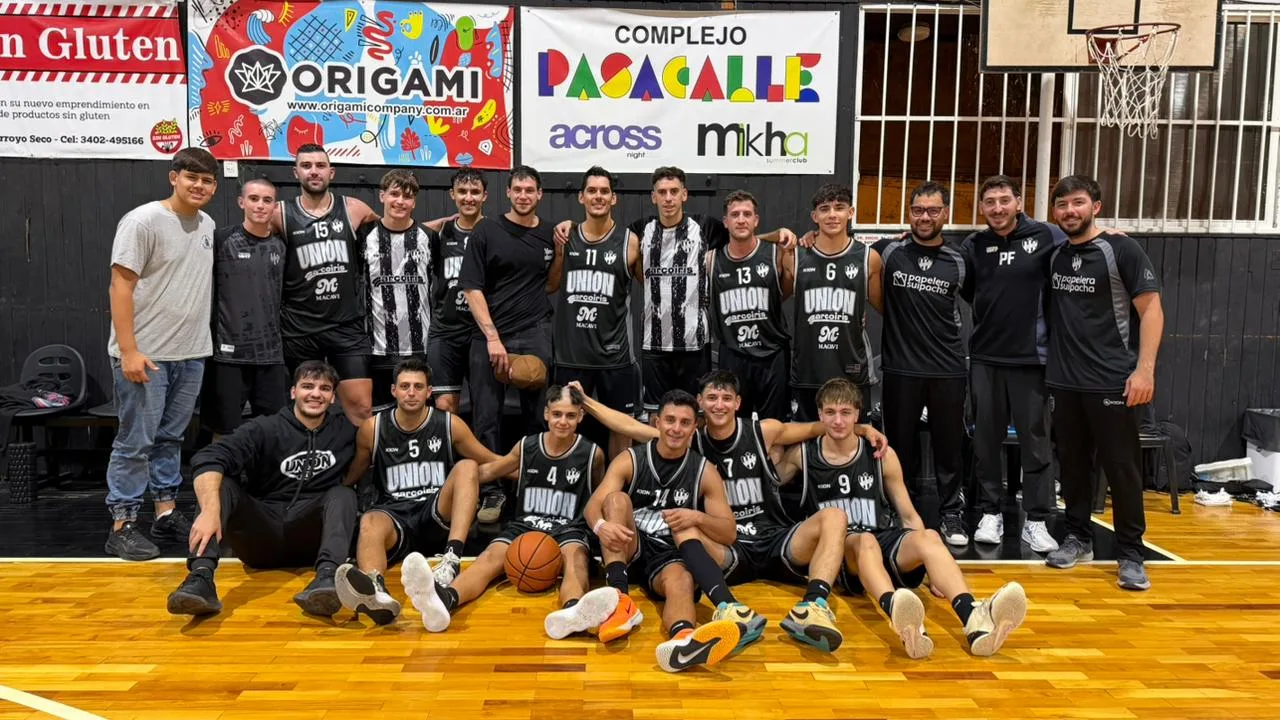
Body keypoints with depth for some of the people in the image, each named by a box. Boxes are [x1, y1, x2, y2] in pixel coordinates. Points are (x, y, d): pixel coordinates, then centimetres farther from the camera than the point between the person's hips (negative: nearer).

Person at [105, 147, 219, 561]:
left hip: (191, 354, 7)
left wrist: (203, 340, 13)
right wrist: (128, 350, -19)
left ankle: (166, 514, 24)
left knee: (171, 438, 14)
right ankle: (122, 526, 7)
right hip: (144, 354, -7)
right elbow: (120, 285, -13)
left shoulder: (208, 225, 10)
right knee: (136, 442, -2)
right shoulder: (143, 221, -10)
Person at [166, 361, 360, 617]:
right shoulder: (265, 429, -1)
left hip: (311, 537, 1)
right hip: (262, 536, -1)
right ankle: (201, 578, -43)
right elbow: (209, 459, -18)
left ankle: (327, 575, -49)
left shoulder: (344, 433, 9)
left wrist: (338, 493, 6)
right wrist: (211, 509, -36)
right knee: (220, 484, -21)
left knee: (343, 495, -23)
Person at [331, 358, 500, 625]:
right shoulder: (372, 428, 7)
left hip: (439, 516, 1)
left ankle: (452, 561, -43)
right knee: (370, 522, -35)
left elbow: (493, 463, 13)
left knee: (467, 467, -25)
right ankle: (376, 593, -67)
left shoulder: (450, 425, 6)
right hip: (394, 514, 0)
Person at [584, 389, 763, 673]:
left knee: (682, 579, -36)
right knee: (617, 499, -27)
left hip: (669, 557, 0)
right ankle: (618, 595, -46)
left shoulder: (705, 472, 4)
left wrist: (697, 517, -23)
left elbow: (730, 533, -1)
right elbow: (593, 505, -12)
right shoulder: (630, 460, 2)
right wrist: (601, 525, -38)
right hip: (629, 550, 0)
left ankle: (683, 640, -70)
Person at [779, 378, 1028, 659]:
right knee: (865, 540, -37)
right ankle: (901, 620, -68)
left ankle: (974, 619, -56)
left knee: (929, 537, -30)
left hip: (887, 543, 2)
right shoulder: (803, 455, 6)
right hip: (838, 552, -2)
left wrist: (933, 570, 0)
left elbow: (908, 516, 11)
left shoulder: (882, 456, 8)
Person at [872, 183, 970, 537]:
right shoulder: (888, 251, -2)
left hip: (948, 369, 1)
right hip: (900, 367, 0)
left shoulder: (959, 261, 2)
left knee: (949, 446, 8)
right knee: (901, 445, 9)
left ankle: (952, 515, 21)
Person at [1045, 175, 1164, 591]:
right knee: (1072, 464, 11)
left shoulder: (1121, 249, -5)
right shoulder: (1054, 255, 8)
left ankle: (1130, 555, 11)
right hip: (1063, 381, 5)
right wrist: (1050, 364, 6)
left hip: (1112, 382, -4)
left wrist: (1145, 369, -15)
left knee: (1122, 469, 0)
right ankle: (1078, 539, 24)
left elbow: (1151, 310, -7)